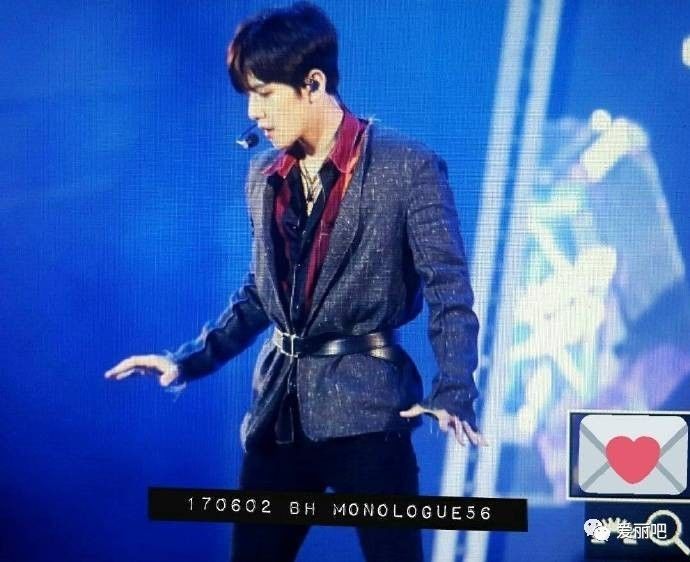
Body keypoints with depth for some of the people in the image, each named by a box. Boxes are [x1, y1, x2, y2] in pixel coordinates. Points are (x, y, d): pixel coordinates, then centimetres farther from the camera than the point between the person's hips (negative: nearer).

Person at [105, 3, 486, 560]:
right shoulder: (264, 176, 10)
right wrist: (190, 360, 11)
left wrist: (452, 393, -23)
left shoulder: (407, 166, -9)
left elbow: (449, 290, -11)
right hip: (281, 409, 6)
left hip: (365, 406, -5)